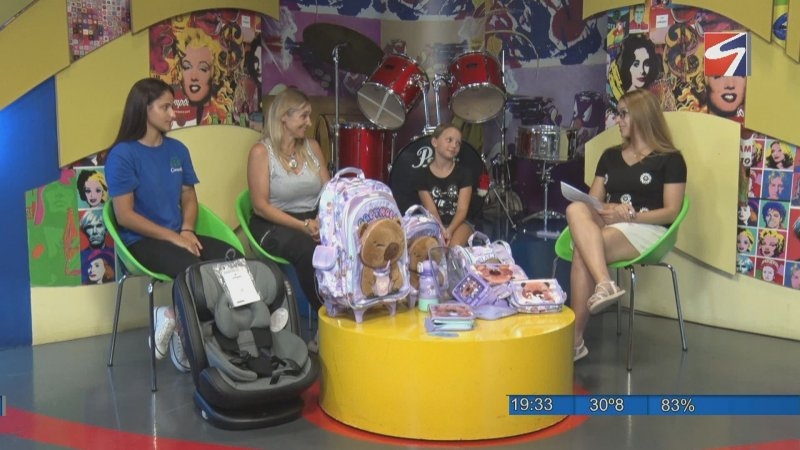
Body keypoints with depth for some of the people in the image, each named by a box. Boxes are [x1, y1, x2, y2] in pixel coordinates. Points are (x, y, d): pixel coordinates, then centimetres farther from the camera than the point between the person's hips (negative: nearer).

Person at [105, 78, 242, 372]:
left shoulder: (177, 150, 11)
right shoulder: (122, 155, -7)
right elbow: (125, 215, -11)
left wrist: (187, 230, -5)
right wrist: (173, 237, -15)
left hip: (179, 236, 6)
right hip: (142, 242, -6)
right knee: (194, 270, -35)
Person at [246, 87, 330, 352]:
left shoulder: (312, 147, 11)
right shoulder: (261, 152, -5)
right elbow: (261, 206, -12)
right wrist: (302, 226, -21)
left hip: (313, 220, 5)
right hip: (273, 225, -5)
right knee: (310, 251, -36)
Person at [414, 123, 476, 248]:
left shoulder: (464, 172, -1)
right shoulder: (423, 175, -2)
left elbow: (462, 209, -9)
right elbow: (431, 211, -10)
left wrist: (449, 230, -28)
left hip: (459, 223, 0)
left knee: (455, 246, -31)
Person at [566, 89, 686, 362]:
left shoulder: (670, 159, 4)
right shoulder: (610, 156, 21)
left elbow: (671, 212, -4)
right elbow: (593, 201, 14)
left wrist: (630, 215, -17)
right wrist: (610, 210, -10)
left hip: (646, 231, -5)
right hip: (608, 226, 5)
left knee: (581, 248, -34)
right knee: (576, 210, -31)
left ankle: (575, 339, -34)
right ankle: (605, 285, -46)